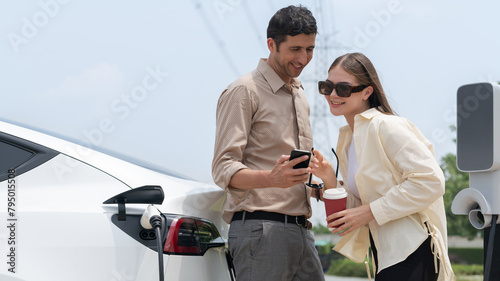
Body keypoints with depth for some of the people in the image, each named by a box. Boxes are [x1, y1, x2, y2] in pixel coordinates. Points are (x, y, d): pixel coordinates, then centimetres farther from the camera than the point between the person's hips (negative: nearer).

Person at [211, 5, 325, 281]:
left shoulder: (299, 95, 23)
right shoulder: (244, 91, -4)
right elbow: (223, 168, -13)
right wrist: (272, 178, -30)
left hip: (300, 230, 8)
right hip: (260, 229, -8)